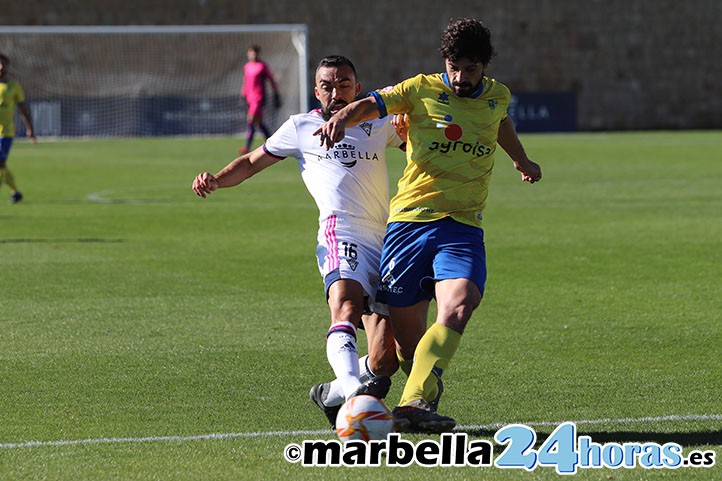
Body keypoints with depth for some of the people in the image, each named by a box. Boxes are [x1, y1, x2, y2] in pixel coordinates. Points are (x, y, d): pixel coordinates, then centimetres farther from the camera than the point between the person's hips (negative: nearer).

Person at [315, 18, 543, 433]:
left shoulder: (497, 96, 14)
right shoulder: (422, 91, 3)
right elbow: (370, 105, -5)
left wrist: (522, 160, 54)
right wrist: (342, 118, -28)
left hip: (463, 226, 1)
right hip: (410, 219, -1)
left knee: (459, 305, -27)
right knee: (407, 334, -4)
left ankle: (415, 405, -37)